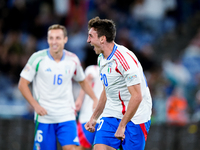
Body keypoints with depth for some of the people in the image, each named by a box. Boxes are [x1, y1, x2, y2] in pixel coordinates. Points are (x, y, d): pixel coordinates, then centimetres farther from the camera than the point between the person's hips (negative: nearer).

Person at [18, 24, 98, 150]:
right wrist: (36, 105, -11)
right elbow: (22, 84, -2)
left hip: (67, 116, 1)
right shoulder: (38, 58, -6)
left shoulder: (73, 59, 3)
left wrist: (95, 99, 10)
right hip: (44, 117, -1)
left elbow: (83, 82, 21)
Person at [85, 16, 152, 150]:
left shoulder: (125, 58, -20)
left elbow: (137, 97, -23)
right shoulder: (102, 59, 9)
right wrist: (94, 118, 20)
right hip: (111, 114, 7)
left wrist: (122, 126, -22)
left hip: (134, 117, -7)